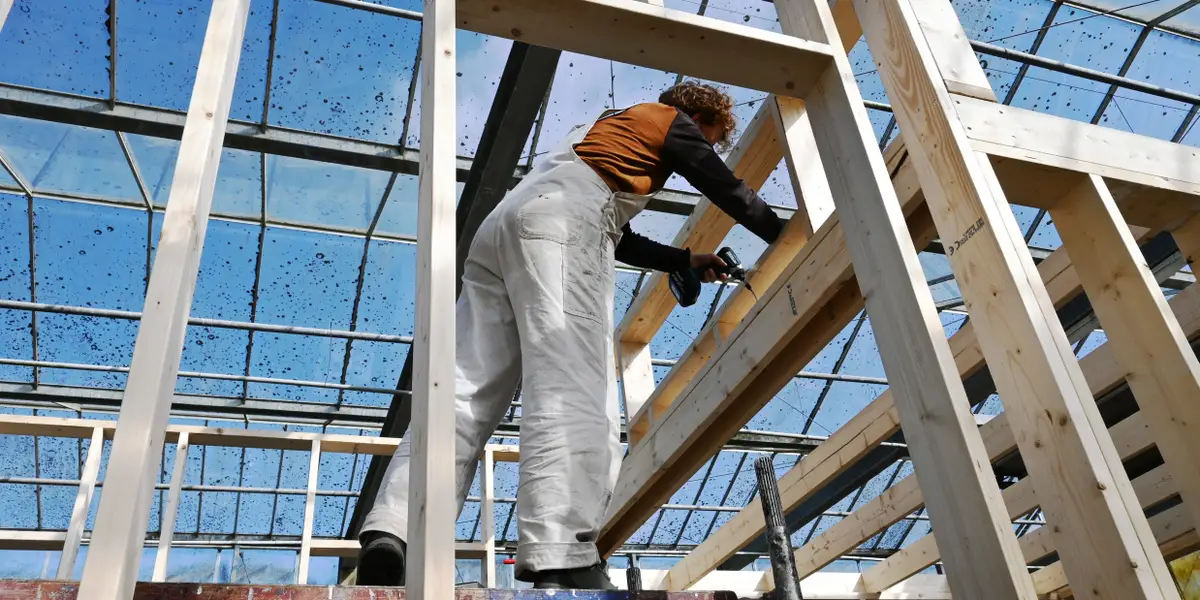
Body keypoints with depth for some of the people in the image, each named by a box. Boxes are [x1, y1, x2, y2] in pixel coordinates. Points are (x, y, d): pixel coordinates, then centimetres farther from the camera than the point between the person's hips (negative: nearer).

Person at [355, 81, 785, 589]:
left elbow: (620, 241, 47)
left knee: (467, 392, -8)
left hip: (500, 227, 8)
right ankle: (562, 566, -36)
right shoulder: (671, 120, 22)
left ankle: (391, 533, -23)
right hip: (560, 222, -8)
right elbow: (730, 192, 22)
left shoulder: (607, 130, 45)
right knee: (571, 395, -23)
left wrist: (685, 260, 51)